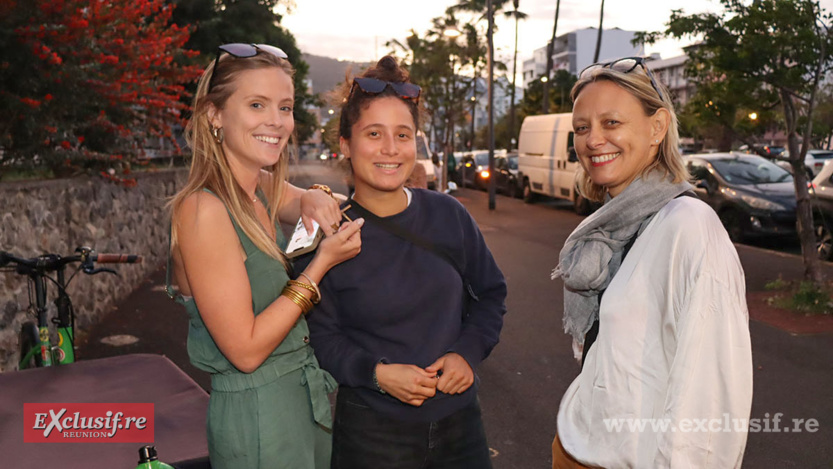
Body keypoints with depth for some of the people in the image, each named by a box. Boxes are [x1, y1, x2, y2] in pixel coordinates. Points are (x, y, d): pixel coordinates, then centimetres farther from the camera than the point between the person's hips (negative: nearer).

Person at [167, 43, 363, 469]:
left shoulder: (264, 190, 1)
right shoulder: (202, 210, -22)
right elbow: (246, 351, -22)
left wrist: (316, 199, -4)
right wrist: (323, 260, -20)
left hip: (306, 400, 8)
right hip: (255, 414, -8)